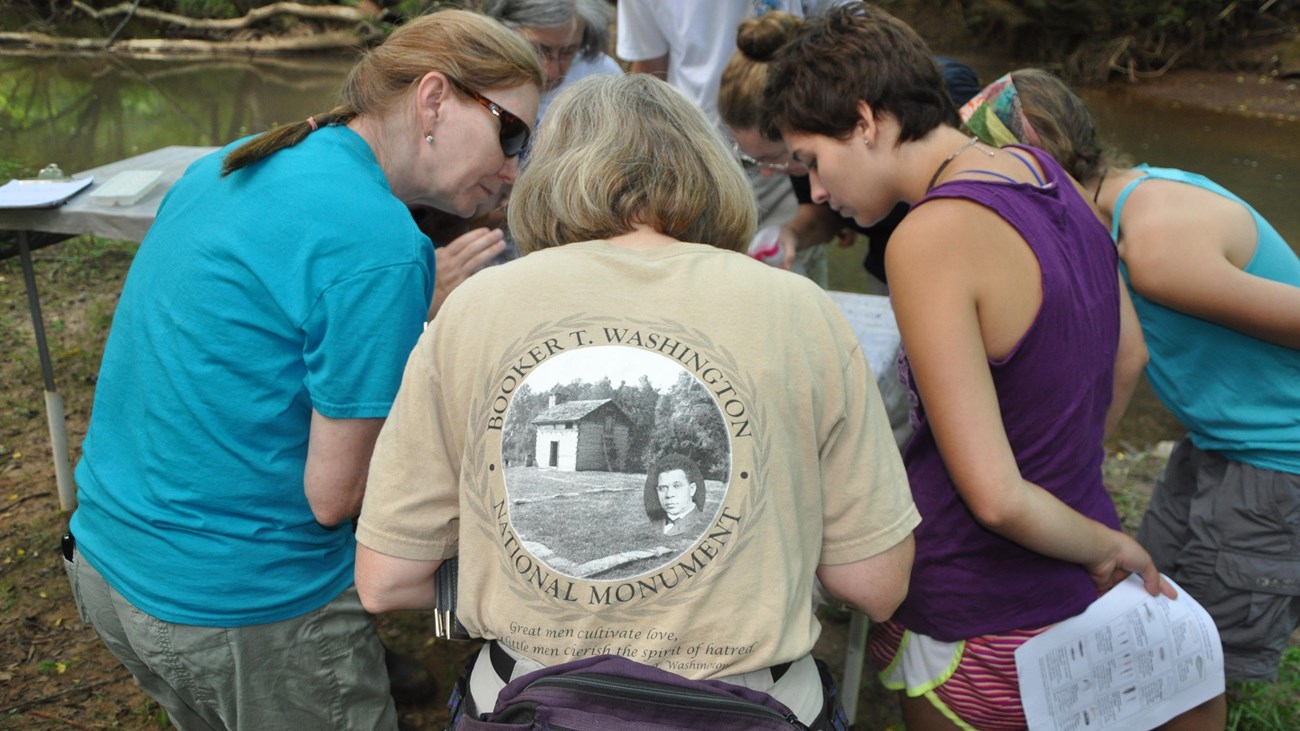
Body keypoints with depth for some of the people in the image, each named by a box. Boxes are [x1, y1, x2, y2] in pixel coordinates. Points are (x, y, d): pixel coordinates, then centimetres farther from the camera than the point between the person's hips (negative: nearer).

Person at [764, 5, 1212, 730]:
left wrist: (1105, 546, -9)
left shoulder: (930, 239, -26)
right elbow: (1129, 354, 14)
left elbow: (994, 496, -27)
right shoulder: (1044, 173, 0)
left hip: (985, 635, -7)